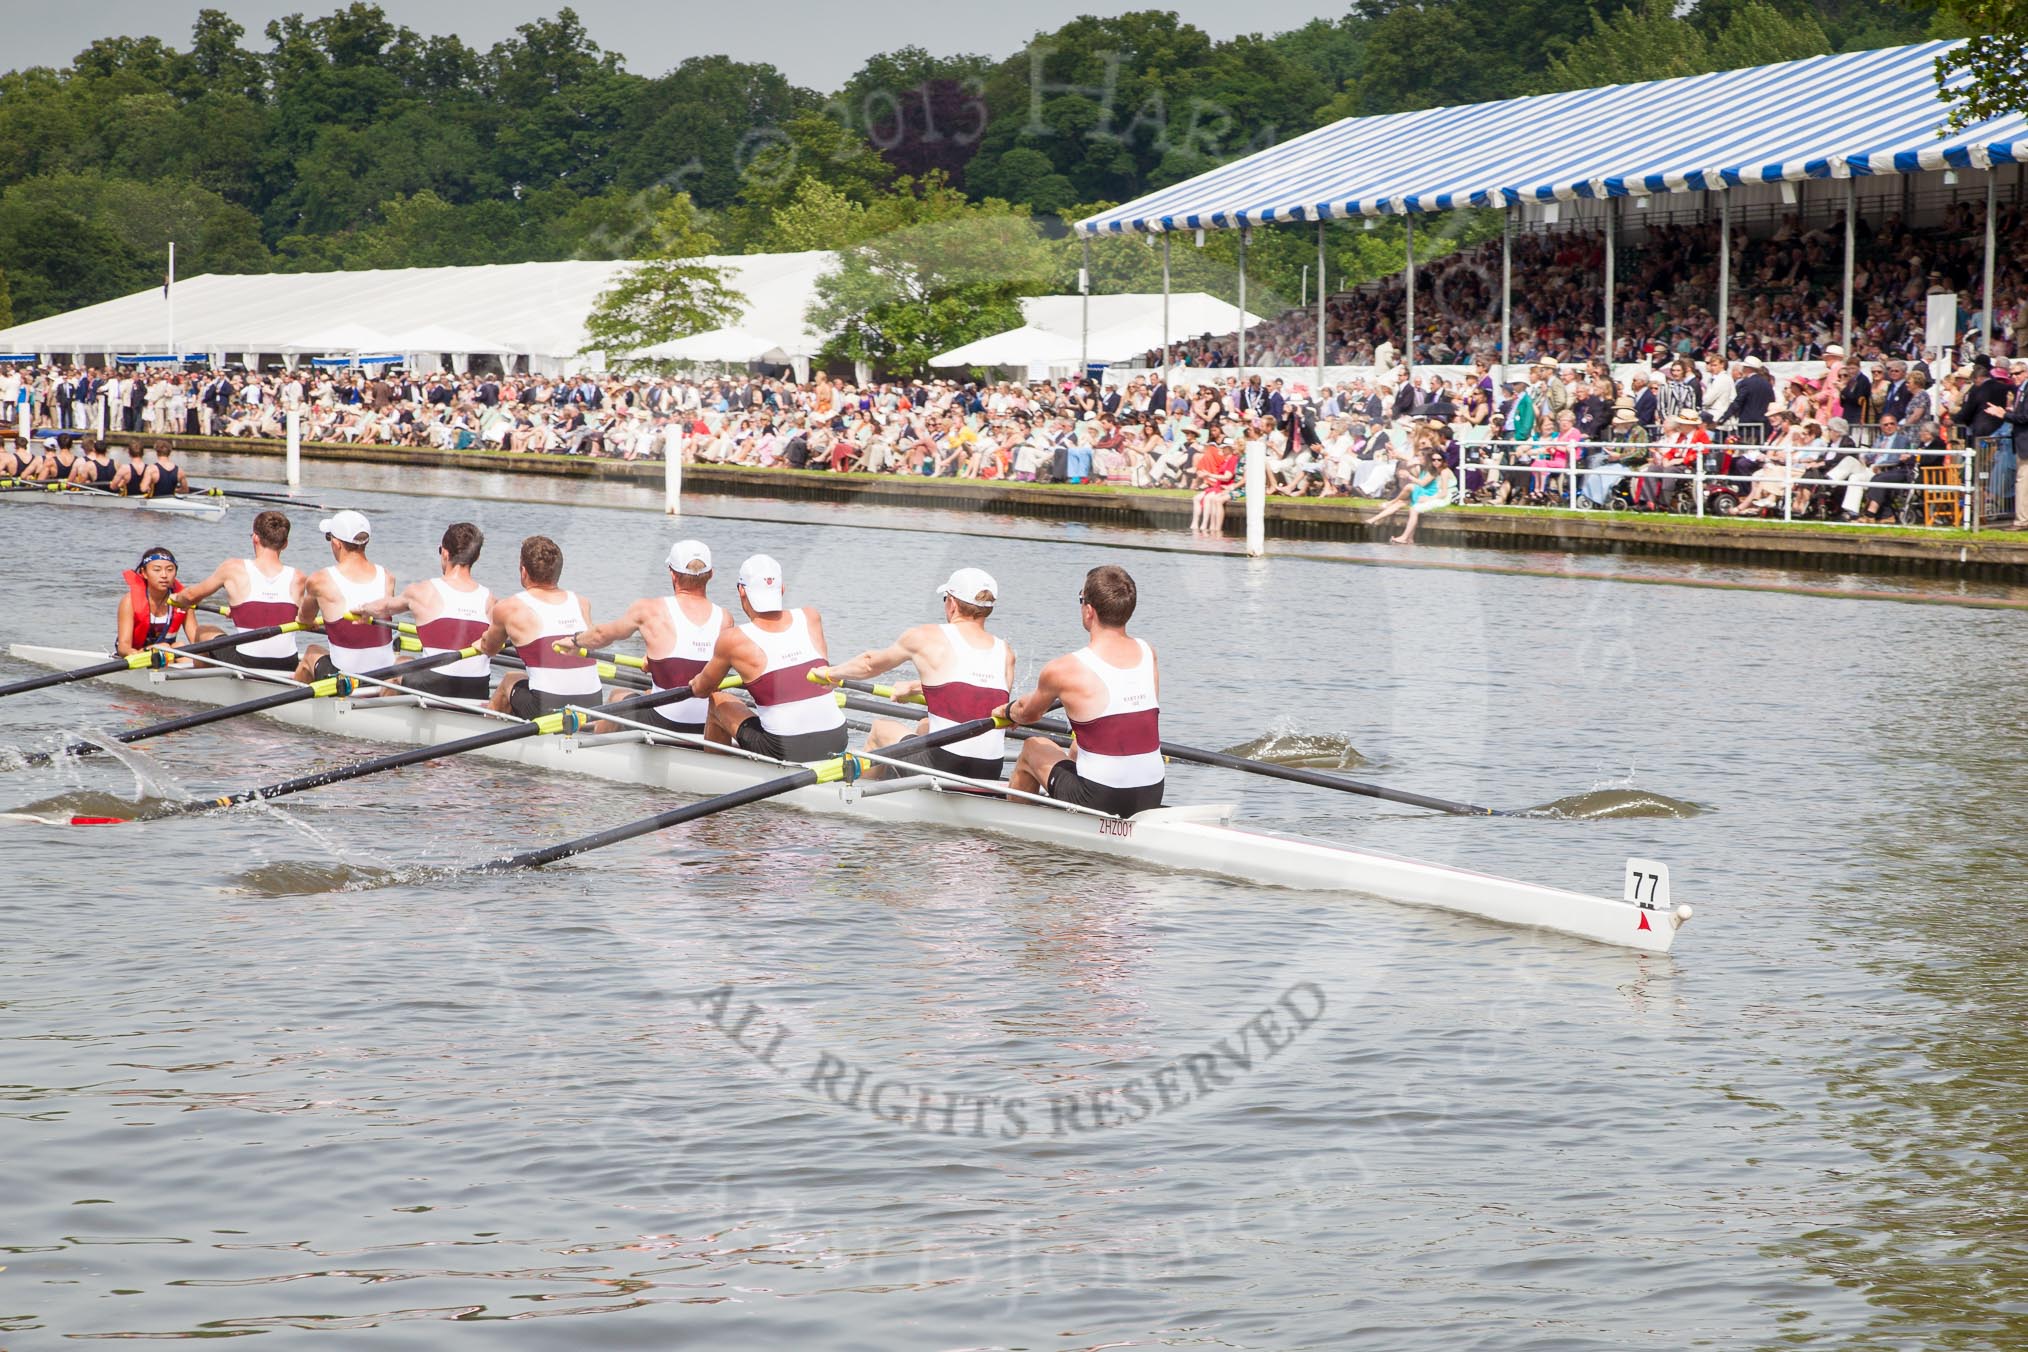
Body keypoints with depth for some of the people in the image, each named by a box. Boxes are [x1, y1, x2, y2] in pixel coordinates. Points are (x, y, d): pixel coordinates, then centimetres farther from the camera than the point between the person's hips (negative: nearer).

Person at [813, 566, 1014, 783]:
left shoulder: (925, 637, -1)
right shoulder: (1005, 653, 9)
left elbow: (871, 662, 17)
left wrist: (830, 673, 37)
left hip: (943, 768, -5)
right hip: (991, 773, 5)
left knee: (881, 728, 26)